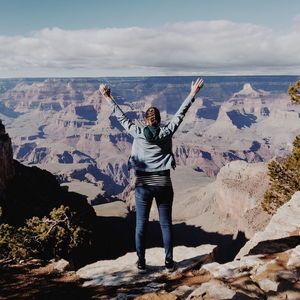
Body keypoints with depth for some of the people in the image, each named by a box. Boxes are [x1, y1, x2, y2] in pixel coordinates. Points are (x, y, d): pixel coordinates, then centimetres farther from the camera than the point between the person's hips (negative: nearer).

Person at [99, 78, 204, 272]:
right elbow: (180, 114, 3)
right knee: (166, 224, 10)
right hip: (164, 185, 1)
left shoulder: (138, 133, -4)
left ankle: (141, 262, 17)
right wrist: (193, 94, 12)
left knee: (141, 225, 10)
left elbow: (122, 117, 6)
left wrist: (108, 98, 15)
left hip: (143, 185, 0)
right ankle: (169, 262, 18)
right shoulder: (167, 133, -4)